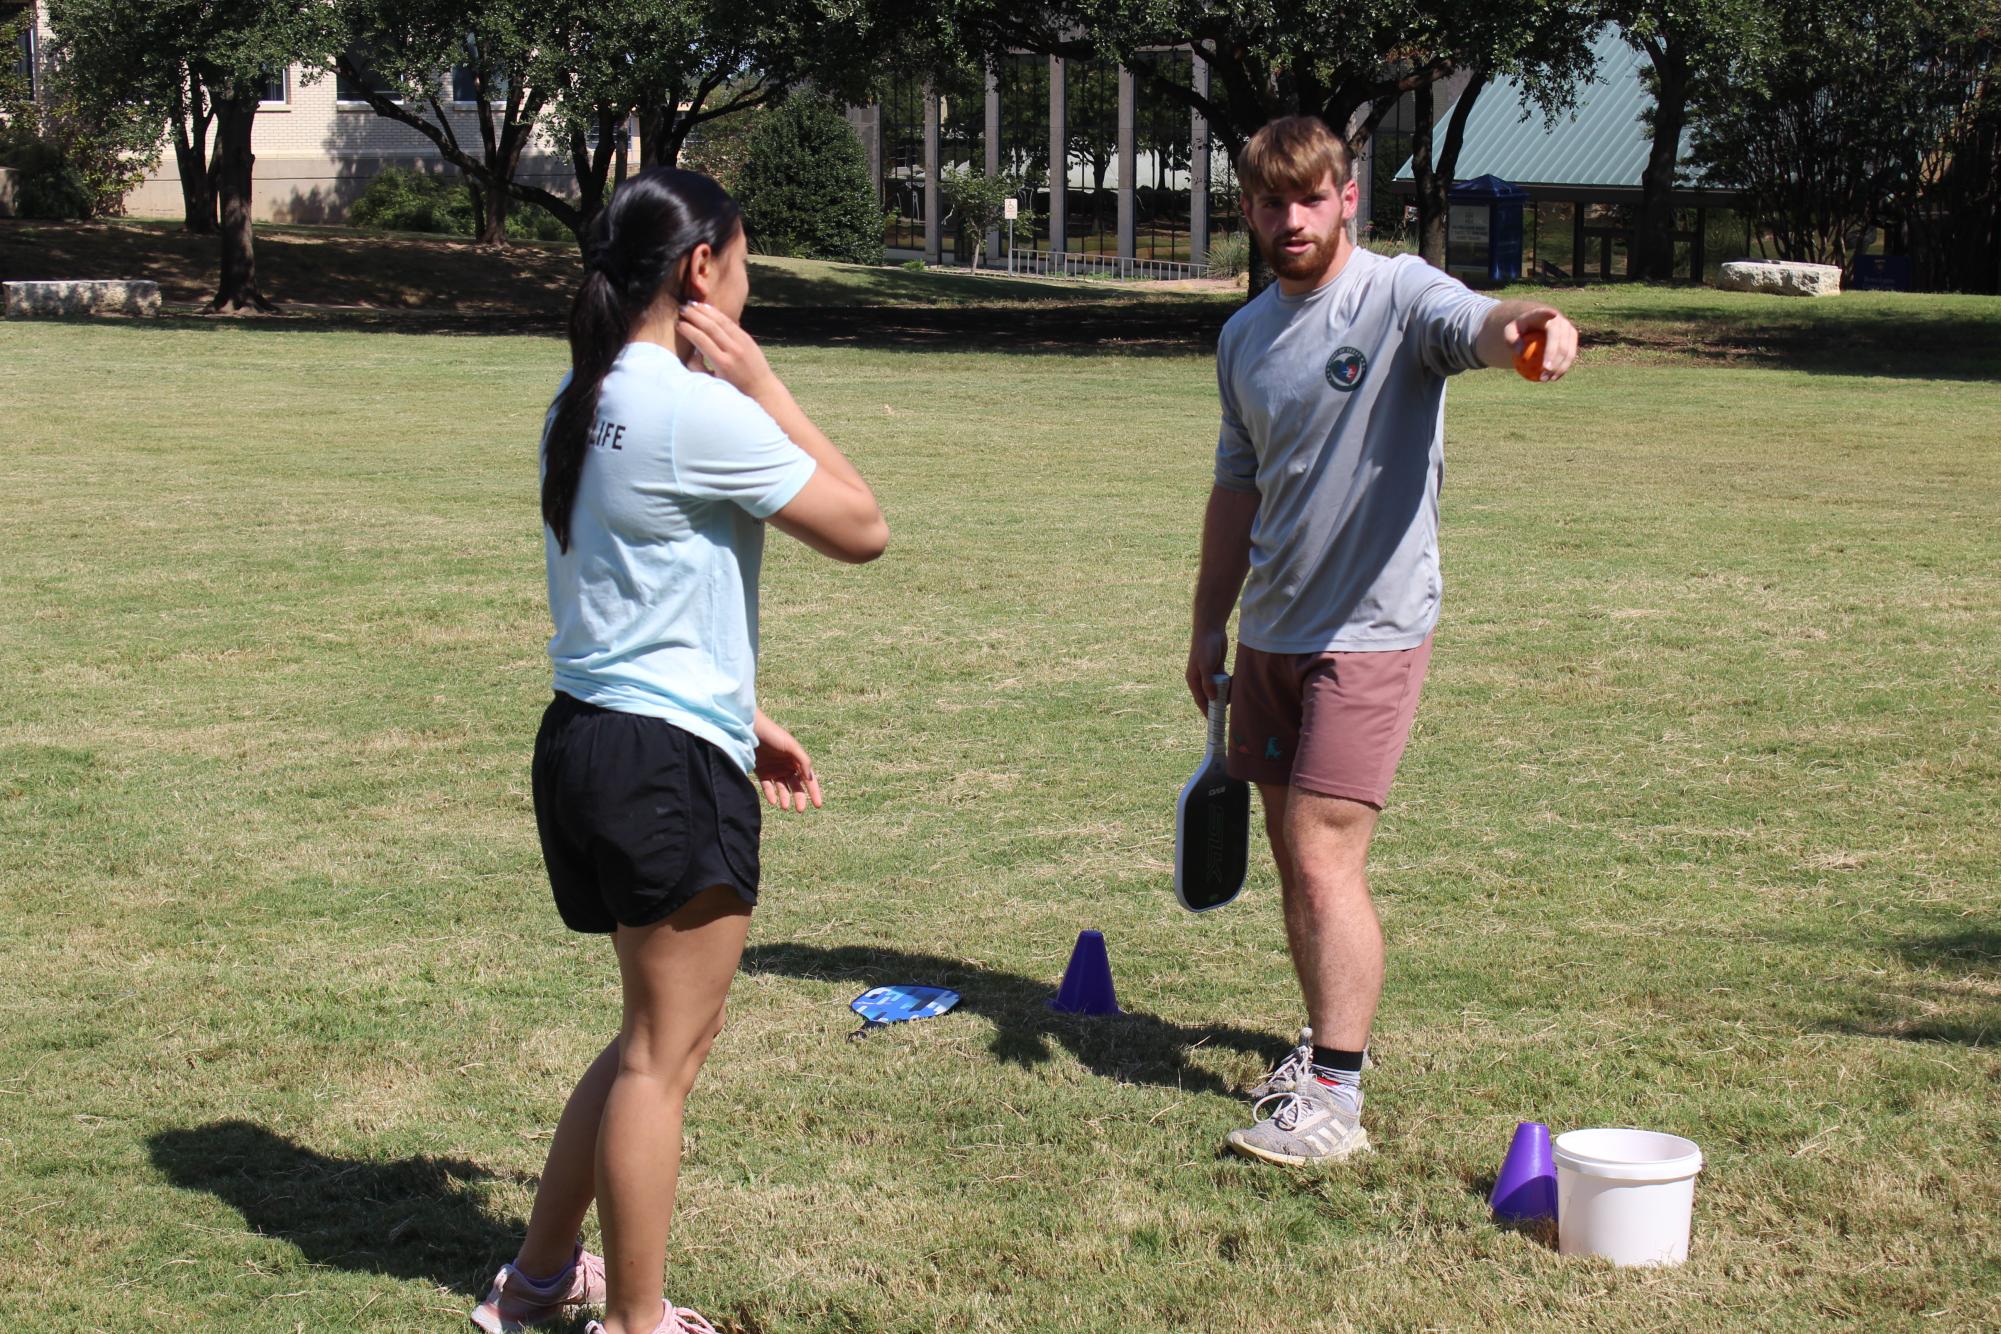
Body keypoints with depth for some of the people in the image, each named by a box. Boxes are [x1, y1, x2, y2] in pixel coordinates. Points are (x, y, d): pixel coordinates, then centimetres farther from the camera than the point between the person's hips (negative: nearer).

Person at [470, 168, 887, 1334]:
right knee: (664, 1051, 2)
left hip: (587, 742, 10)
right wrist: (761, 382, -7)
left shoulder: (586, 401, 12)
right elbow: (862, 528, -10)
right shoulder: (697, 410, -17)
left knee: (667, 1032, 21)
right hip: (670, 766, -10)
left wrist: (741, 719, 22)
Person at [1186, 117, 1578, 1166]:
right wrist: (1209, 625, 22)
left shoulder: (1399, 296, -11)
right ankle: (1325, 1039, 30)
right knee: (1290, 851, 13)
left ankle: (1335, 1097, -8)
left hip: (1370, 628, -7)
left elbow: (1476, 327, -35)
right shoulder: (1245, 336, 10)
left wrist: (1527, 328, -58)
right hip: (1270, 633, 7)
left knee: (1325, 858, -12)